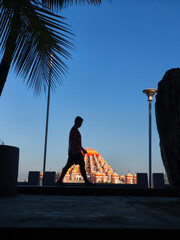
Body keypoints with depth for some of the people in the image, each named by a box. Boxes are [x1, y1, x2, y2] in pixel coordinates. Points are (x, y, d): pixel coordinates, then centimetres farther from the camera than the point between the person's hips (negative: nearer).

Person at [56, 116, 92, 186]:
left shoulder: (74, 129, 24)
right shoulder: (75, 129, -9)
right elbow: (72, 140, -20)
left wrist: (82, 149, 32)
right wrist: (72, 150, -27)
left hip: (73, 152, 10)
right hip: (76, 151, -10)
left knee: (68, 165, 5)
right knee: (82, 164, -4)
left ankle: (59, 181, 1)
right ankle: (86, 181, 1)